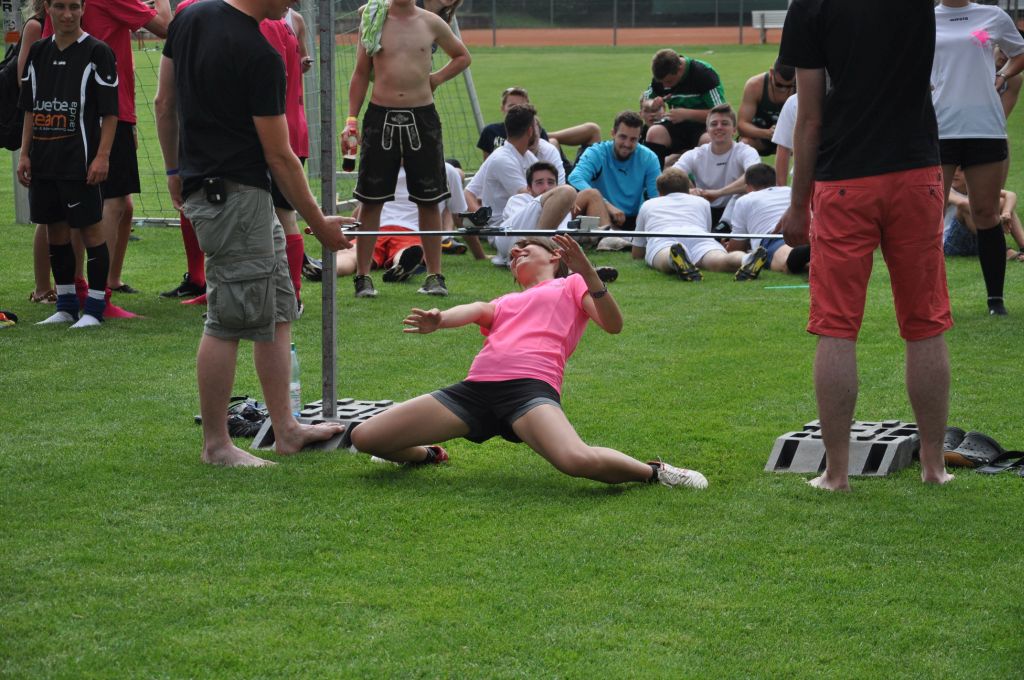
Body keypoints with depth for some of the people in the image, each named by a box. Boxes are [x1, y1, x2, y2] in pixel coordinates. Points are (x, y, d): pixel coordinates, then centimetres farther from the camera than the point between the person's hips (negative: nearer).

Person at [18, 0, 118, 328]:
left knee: (91, 230, -3)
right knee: (55, 230, 11)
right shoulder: (38, 53, 12)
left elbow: (110, 112, -6)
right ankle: (66, 307, 21)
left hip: (80, 163, -6)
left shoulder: (97, 52, -4)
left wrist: (102, 156, -13)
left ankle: (94, 308, 4)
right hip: (44, 162, 6)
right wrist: (24, 154, 10)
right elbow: (29, 109, 17)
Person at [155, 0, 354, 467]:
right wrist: (319, 224, -4)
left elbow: (164, 104, 14)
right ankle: (216, 445, 6)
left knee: (278, 312, 15)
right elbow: (279, 156, -14)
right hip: (236, 196, -10)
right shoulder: (260, 56, -19)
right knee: (230, 321, -2)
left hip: (202, 180, 10)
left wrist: (175, 170, 26)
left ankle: (285, 429, 20)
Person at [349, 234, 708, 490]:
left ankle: (654, 472, -5)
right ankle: (429, 455, 30)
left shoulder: (571, 285, 23)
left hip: (529, 387, -5)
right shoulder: (504, 303, 33)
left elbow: (612, 325, 6)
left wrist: (588, 273, -10)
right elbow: (475, 310, 11)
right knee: (364, 438, -1)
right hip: (476, 388, 5)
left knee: (579, 461, -37)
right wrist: (438, 319, -12)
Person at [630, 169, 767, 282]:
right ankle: (747, 261, -66)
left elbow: (636, 254, 47)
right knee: (719, 260, -30)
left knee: (667, 260, -35)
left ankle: (679, 263, -73)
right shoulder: (702, 202, 43)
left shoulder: (647, 205, 42)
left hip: (660, 241, -1)